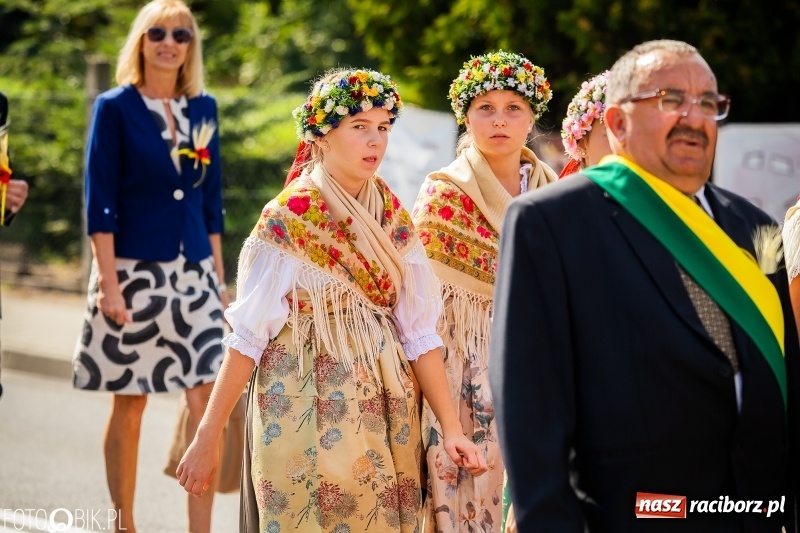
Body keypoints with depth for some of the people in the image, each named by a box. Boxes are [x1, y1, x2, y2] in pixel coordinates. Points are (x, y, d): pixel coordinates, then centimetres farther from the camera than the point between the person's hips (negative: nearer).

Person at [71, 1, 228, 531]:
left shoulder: (203, 108, 10)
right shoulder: (116, 108, -4)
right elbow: (100, 201, -8)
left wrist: (219, 276, 11)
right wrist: (108, 283, -14)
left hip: (194, 273, 4)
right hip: (136, 269, -4)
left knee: (206, 401, -3)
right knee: (130, 403, 3)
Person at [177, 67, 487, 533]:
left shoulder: (393, 219, 6)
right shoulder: (288, 222, -8)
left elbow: (419, 332, 3)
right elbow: (248, 336, -10)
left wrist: (452, 427, -4)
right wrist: (208, 438, -13)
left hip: (385, 413, 5)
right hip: (307, 409, -5)